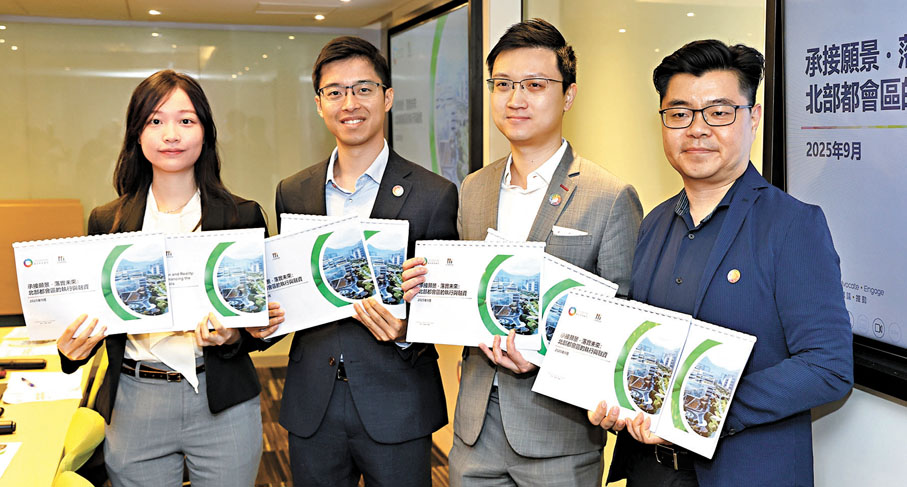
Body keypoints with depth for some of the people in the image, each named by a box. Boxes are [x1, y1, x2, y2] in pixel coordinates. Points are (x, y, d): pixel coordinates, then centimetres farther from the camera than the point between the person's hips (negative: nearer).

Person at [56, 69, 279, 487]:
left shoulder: (243, 216, -2)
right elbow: (95, 313, 10)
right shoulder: (106, 222, 3)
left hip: (222, 404, -1)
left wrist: (232, 336, -19)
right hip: (133, 408, 1)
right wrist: (73, 347, -11)